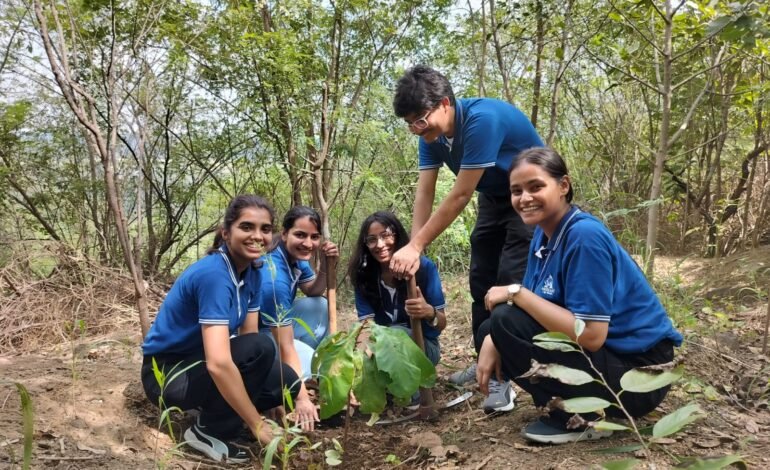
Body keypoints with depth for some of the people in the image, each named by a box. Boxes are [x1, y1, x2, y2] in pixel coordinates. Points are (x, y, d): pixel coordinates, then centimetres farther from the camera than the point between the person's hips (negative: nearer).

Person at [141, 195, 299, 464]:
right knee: (259, 348, -27)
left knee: (288, 381, -6)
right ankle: (208, 432, -10)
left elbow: (247, 335, -2)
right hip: (166, 374, -8)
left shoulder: (252, 272, -2)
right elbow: (218, 363, -37)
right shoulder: (213, 274, -29)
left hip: (199, 364, 8)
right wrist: (257, 425, -30)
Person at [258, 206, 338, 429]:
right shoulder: (274, 277, -32)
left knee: (321, 306, 0)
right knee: (307, 359, -26)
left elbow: (313, 292, 10)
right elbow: (286, 348, -32)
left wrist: (325, 265, -10)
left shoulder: (295, 256, -8)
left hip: (272, 326, 9)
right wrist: (301, 398, -32)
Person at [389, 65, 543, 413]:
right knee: (481, 279, 7)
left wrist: (415, 246, -28)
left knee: (511, 282, -16)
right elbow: (425, 193, -11)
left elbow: (460, 195, -33)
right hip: (494, 198, 8)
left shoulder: (482, 120, -35)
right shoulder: (431, 134, -10)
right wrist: (413, 249, -21)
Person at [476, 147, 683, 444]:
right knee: (492, 330, 7)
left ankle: (583, 416, -5)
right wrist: (493, 340, -12)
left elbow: (591, 335, -28)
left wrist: (516, 293, -22)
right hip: (605, 353, 9)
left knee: (507, 322, -21)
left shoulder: (584, 235, -23)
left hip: (637, 372, -9)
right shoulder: (544, 233, 4)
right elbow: (533, 306, 6)